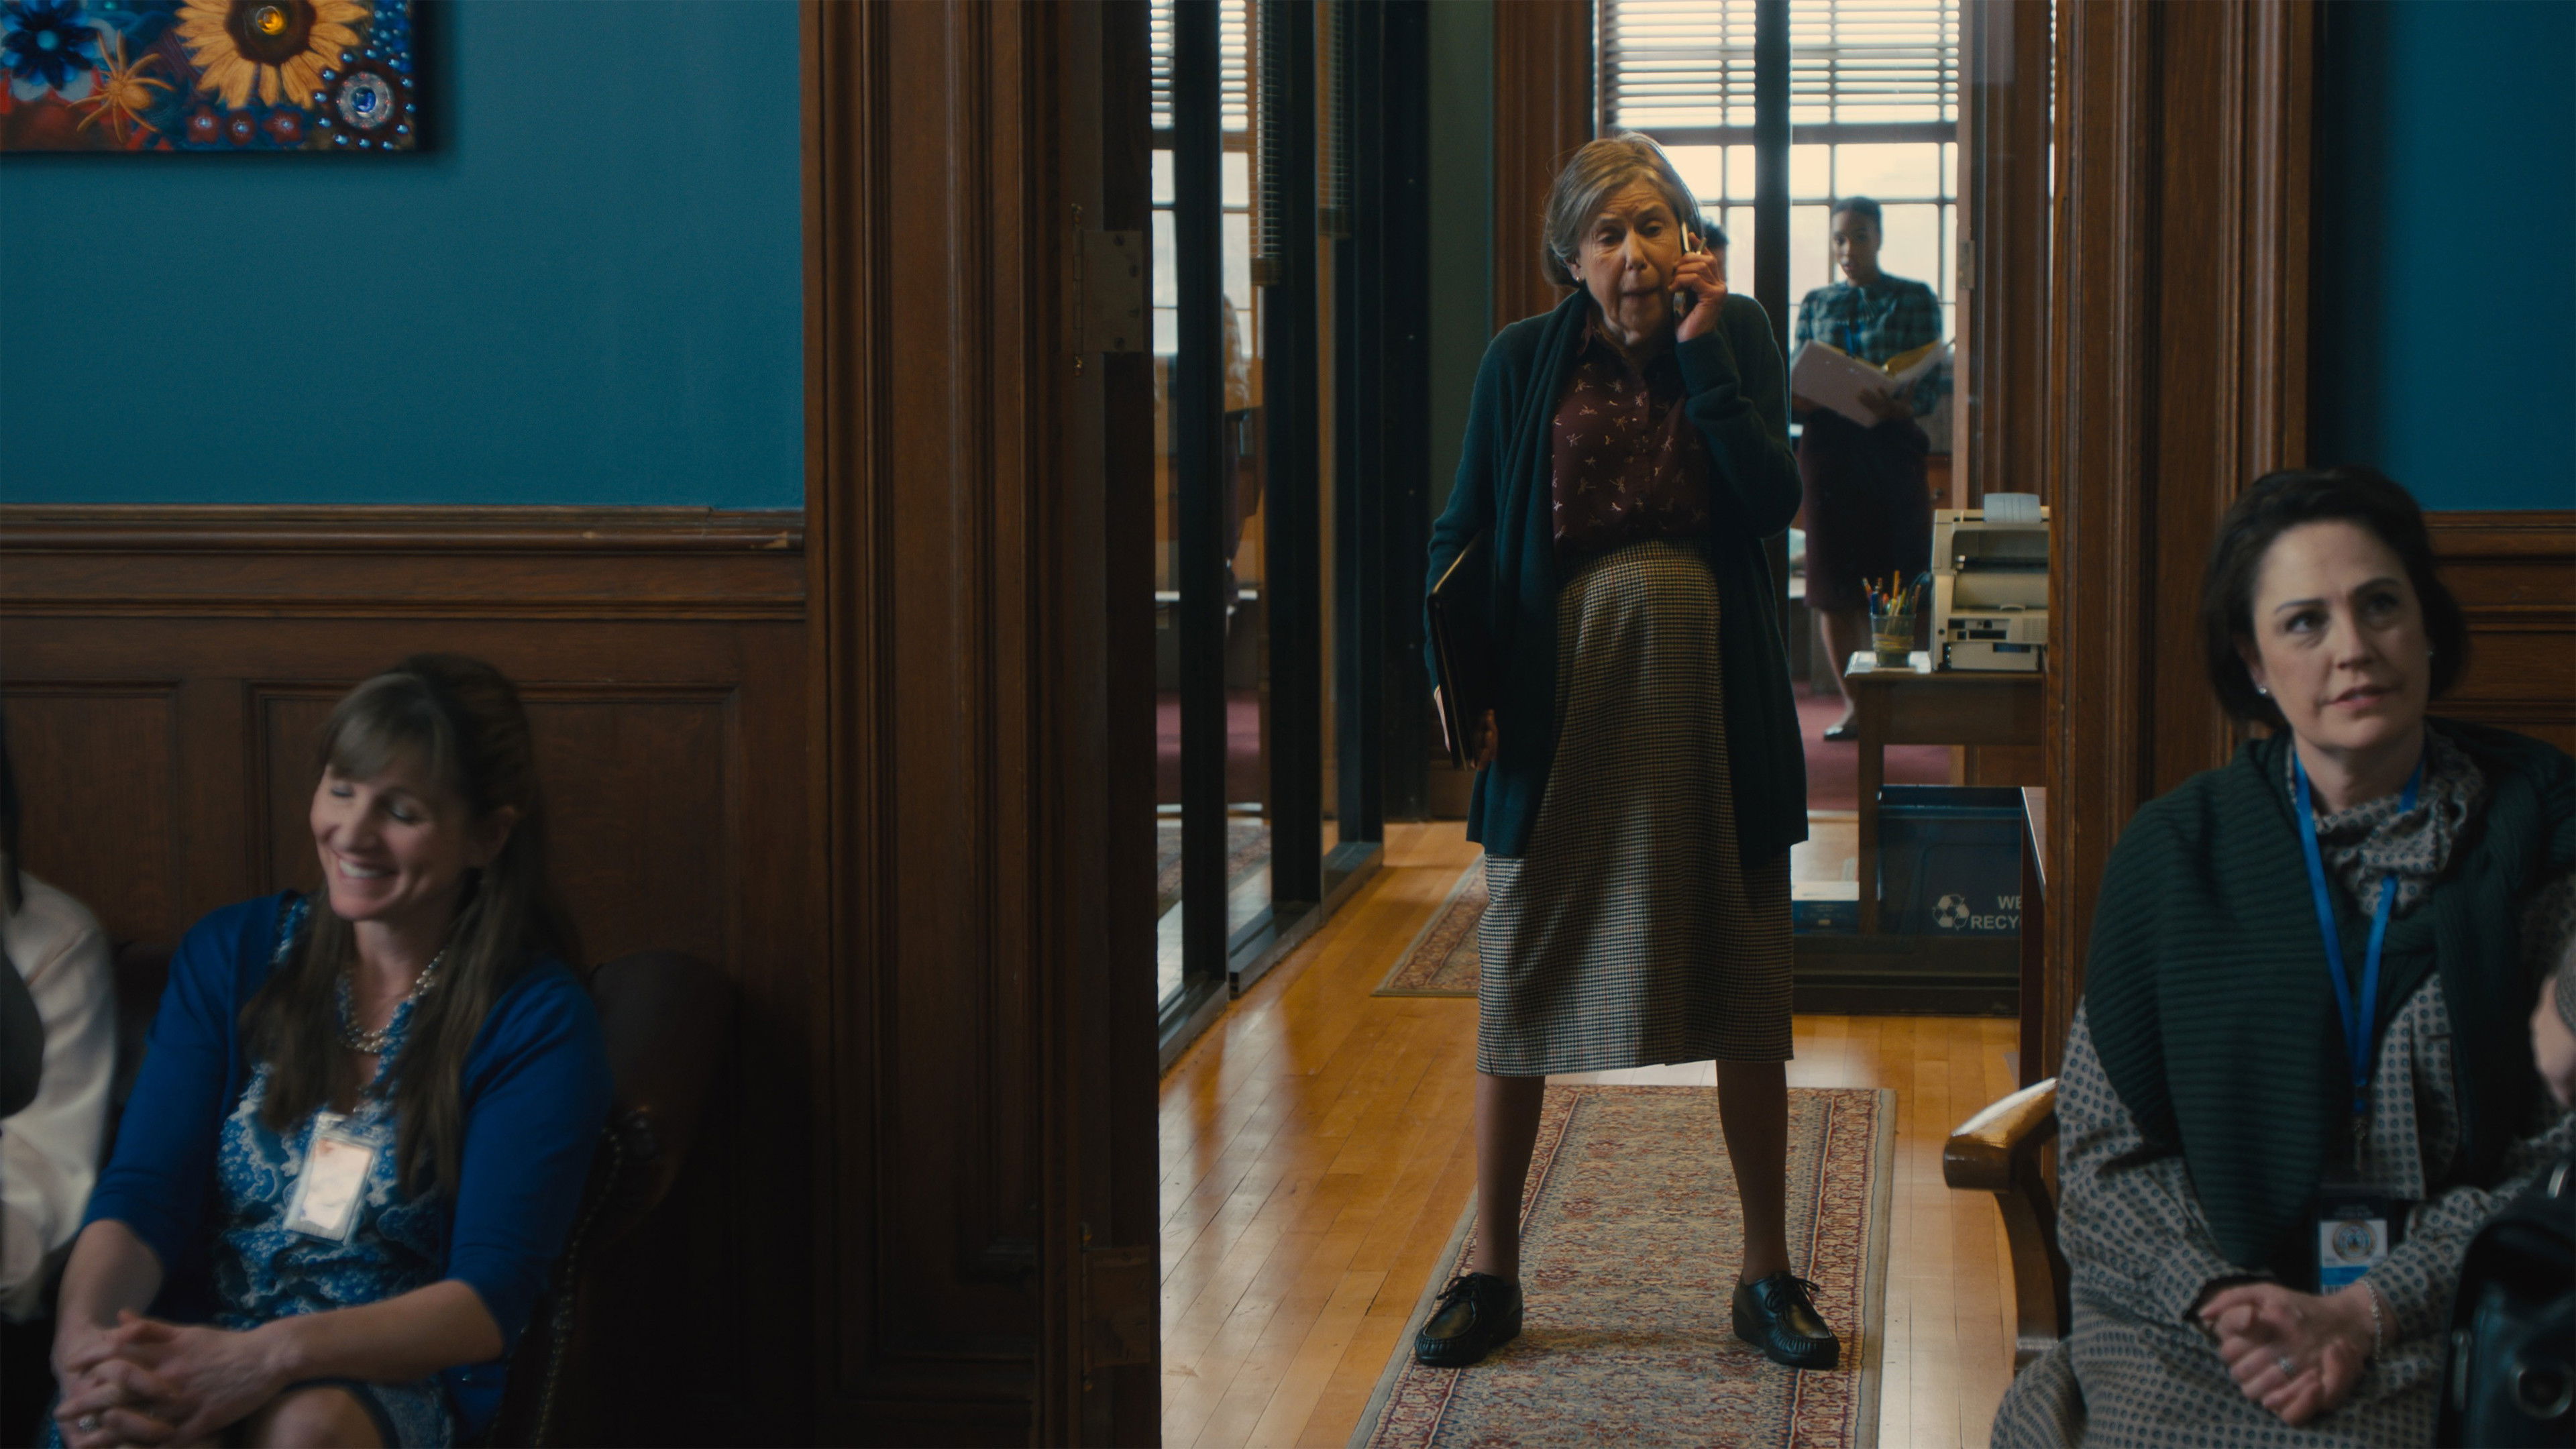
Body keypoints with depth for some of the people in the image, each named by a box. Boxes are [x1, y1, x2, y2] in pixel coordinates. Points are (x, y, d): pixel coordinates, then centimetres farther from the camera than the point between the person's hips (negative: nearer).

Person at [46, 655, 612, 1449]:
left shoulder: (538, 1018, -1)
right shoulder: (230, 952, 10)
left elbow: (489, 1300, -9)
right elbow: (143, 1195, 2)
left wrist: (267, 1359, -25)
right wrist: (83, 1335, -22)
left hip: (399, 1377, -2)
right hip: (192, 1350, 2)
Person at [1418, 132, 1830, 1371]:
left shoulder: (1737, 334, 1)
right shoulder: (1523, 360, 1)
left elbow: (1772, 501, -12)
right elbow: (1461, 536, 5)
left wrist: (1701, 351, -14)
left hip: (1710, 689, 0)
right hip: (1563, 684, 0)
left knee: (1744, 984, 6)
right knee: (1520, 979, 4)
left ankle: (1767, 1274, 18)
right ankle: (1491, 1271, 16)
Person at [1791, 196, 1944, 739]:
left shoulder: (1914, 300, 6)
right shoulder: (1816, 304, 15)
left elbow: (1928, 388, -1)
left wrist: (1896, 405, -22)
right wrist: (1797, 402, -11)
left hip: (1891, 445, -3)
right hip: (1827, 445, 3)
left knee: (1894, 578, -7)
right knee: (1832, 582, 1)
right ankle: (1853, 703, 9)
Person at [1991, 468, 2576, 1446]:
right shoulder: (2172, 853, 7)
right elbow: (2105, 1147, 6)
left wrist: (2364, 1313, -12)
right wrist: (2221, 1296, -12)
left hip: (2451, 1319, -2)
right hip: (2194, 1309, 2)